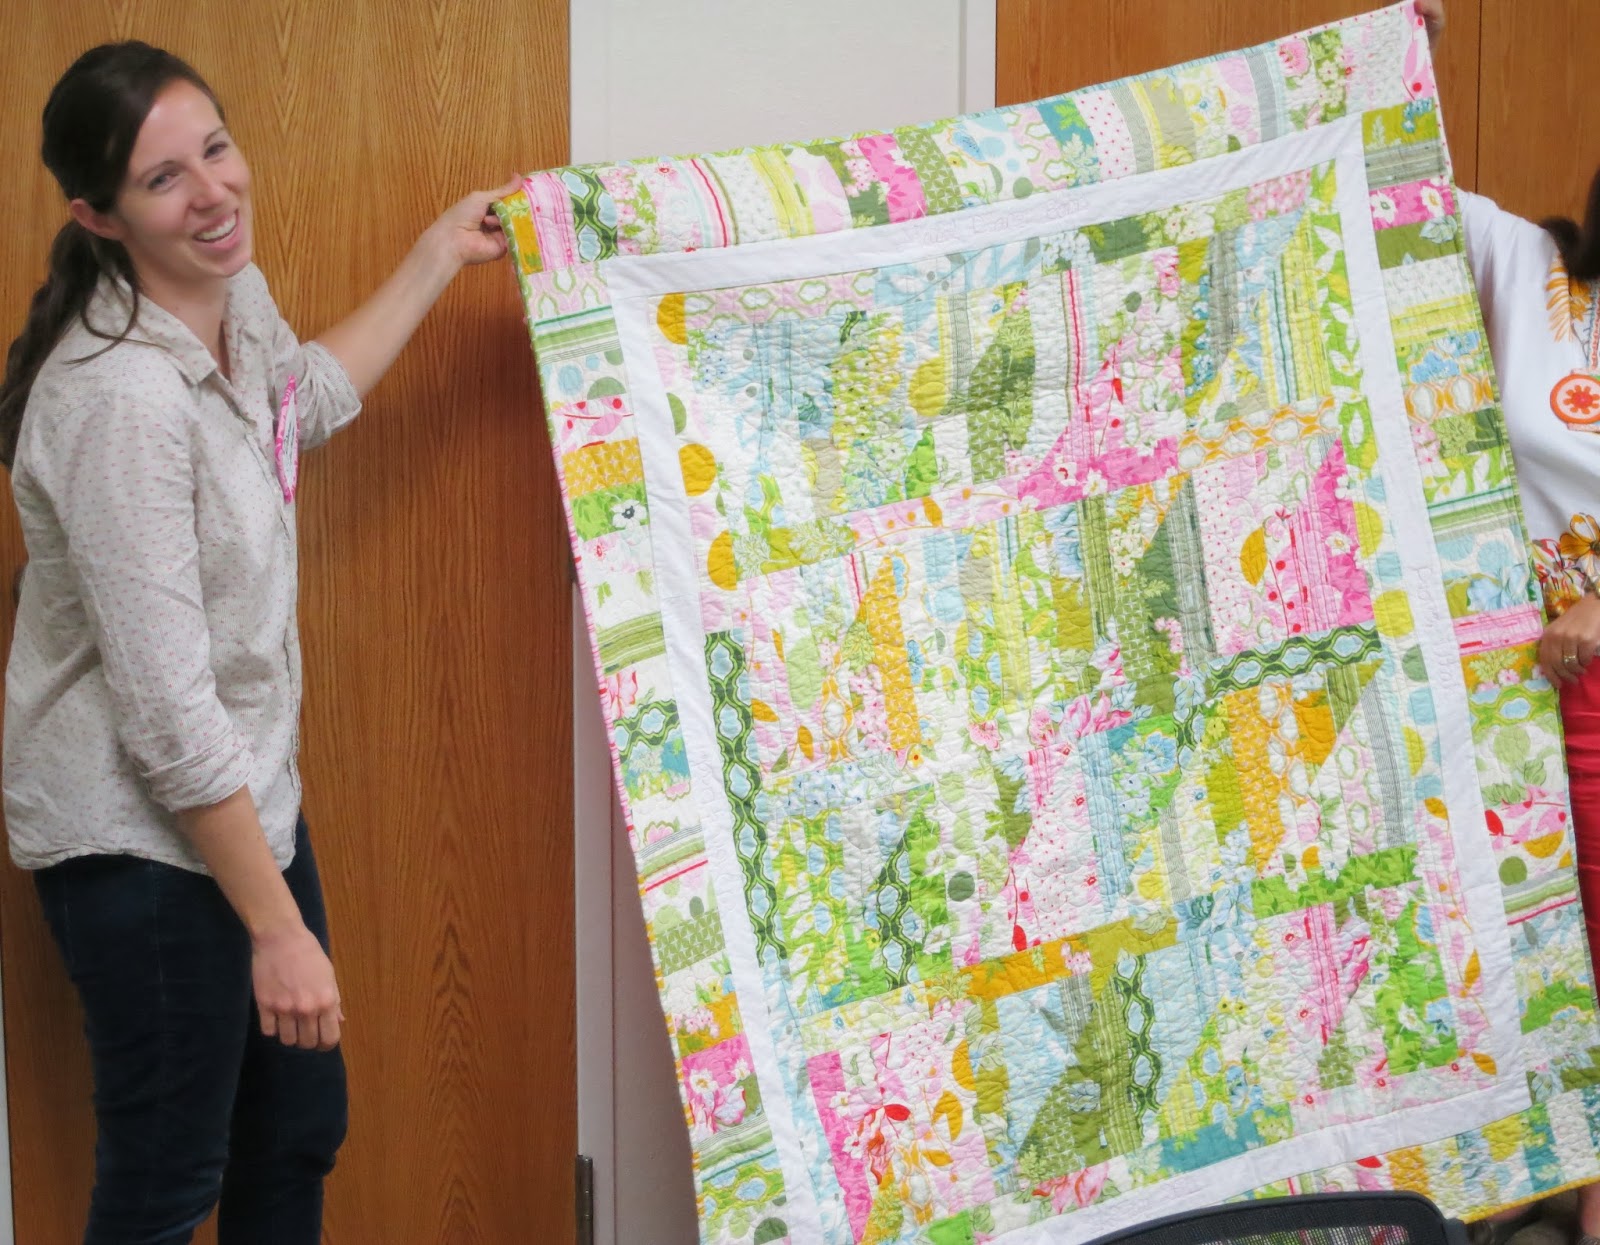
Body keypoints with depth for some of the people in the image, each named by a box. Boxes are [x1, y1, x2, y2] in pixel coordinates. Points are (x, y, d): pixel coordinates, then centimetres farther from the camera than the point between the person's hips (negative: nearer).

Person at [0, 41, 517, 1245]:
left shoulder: (229, 296, -2)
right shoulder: (119, 393, -30)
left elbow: (308, 396, 26)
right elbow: (166, 706, -28)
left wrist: (442, 251, 27)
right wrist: (277, 928, -23)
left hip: (246, 788, 9)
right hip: (140, 837, -9)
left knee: (298, 1133, 21)